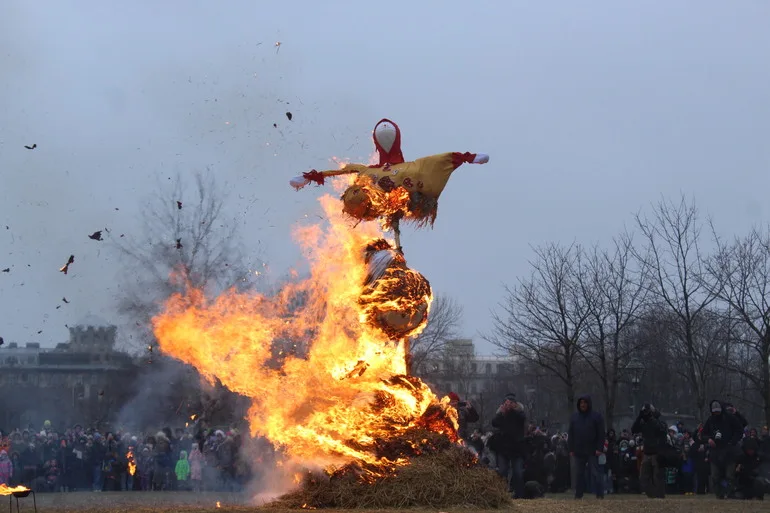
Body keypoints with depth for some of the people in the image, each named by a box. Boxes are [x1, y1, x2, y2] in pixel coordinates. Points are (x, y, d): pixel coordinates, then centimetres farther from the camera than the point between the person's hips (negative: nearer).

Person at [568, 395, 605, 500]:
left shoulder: (596, 416, 1)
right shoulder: (574, 417, 11)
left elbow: (601, 434, -4)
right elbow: (571, 434, 12)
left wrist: (599, 449, -12)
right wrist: (571, 449, 5)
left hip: (592, 451, -4)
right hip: (578, 451, 4)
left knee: (595, 473, -5)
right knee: (578, 474, 6)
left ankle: (600, 495, -5)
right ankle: (578, 495, 11)